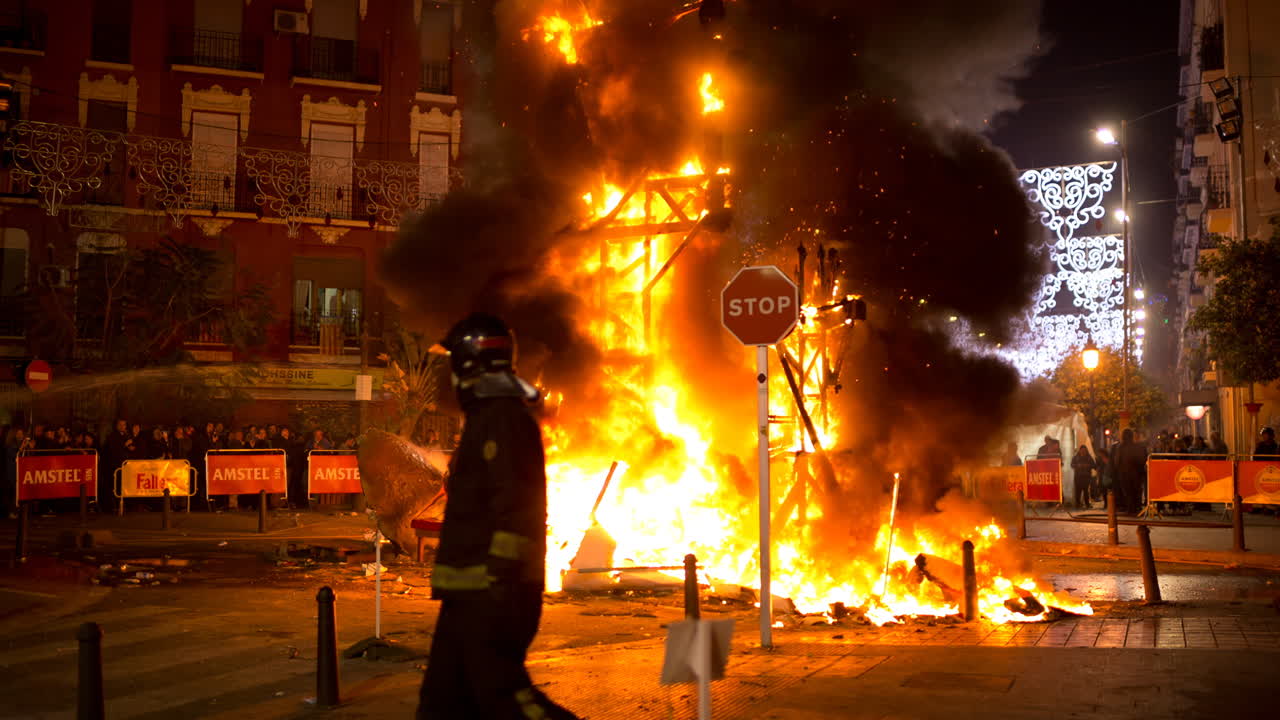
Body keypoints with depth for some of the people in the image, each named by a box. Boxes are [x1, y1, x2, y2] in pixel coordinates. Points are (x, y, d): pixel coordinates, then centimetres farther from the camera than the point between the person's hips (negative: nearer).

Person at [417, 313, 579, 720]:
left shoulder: (503, 419, -14)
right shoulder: (489, 419, 19)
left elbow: (516, 506, -23)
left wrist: (500, 579, -25)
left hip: (492, 593, -10)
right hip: (471, 593, 10)